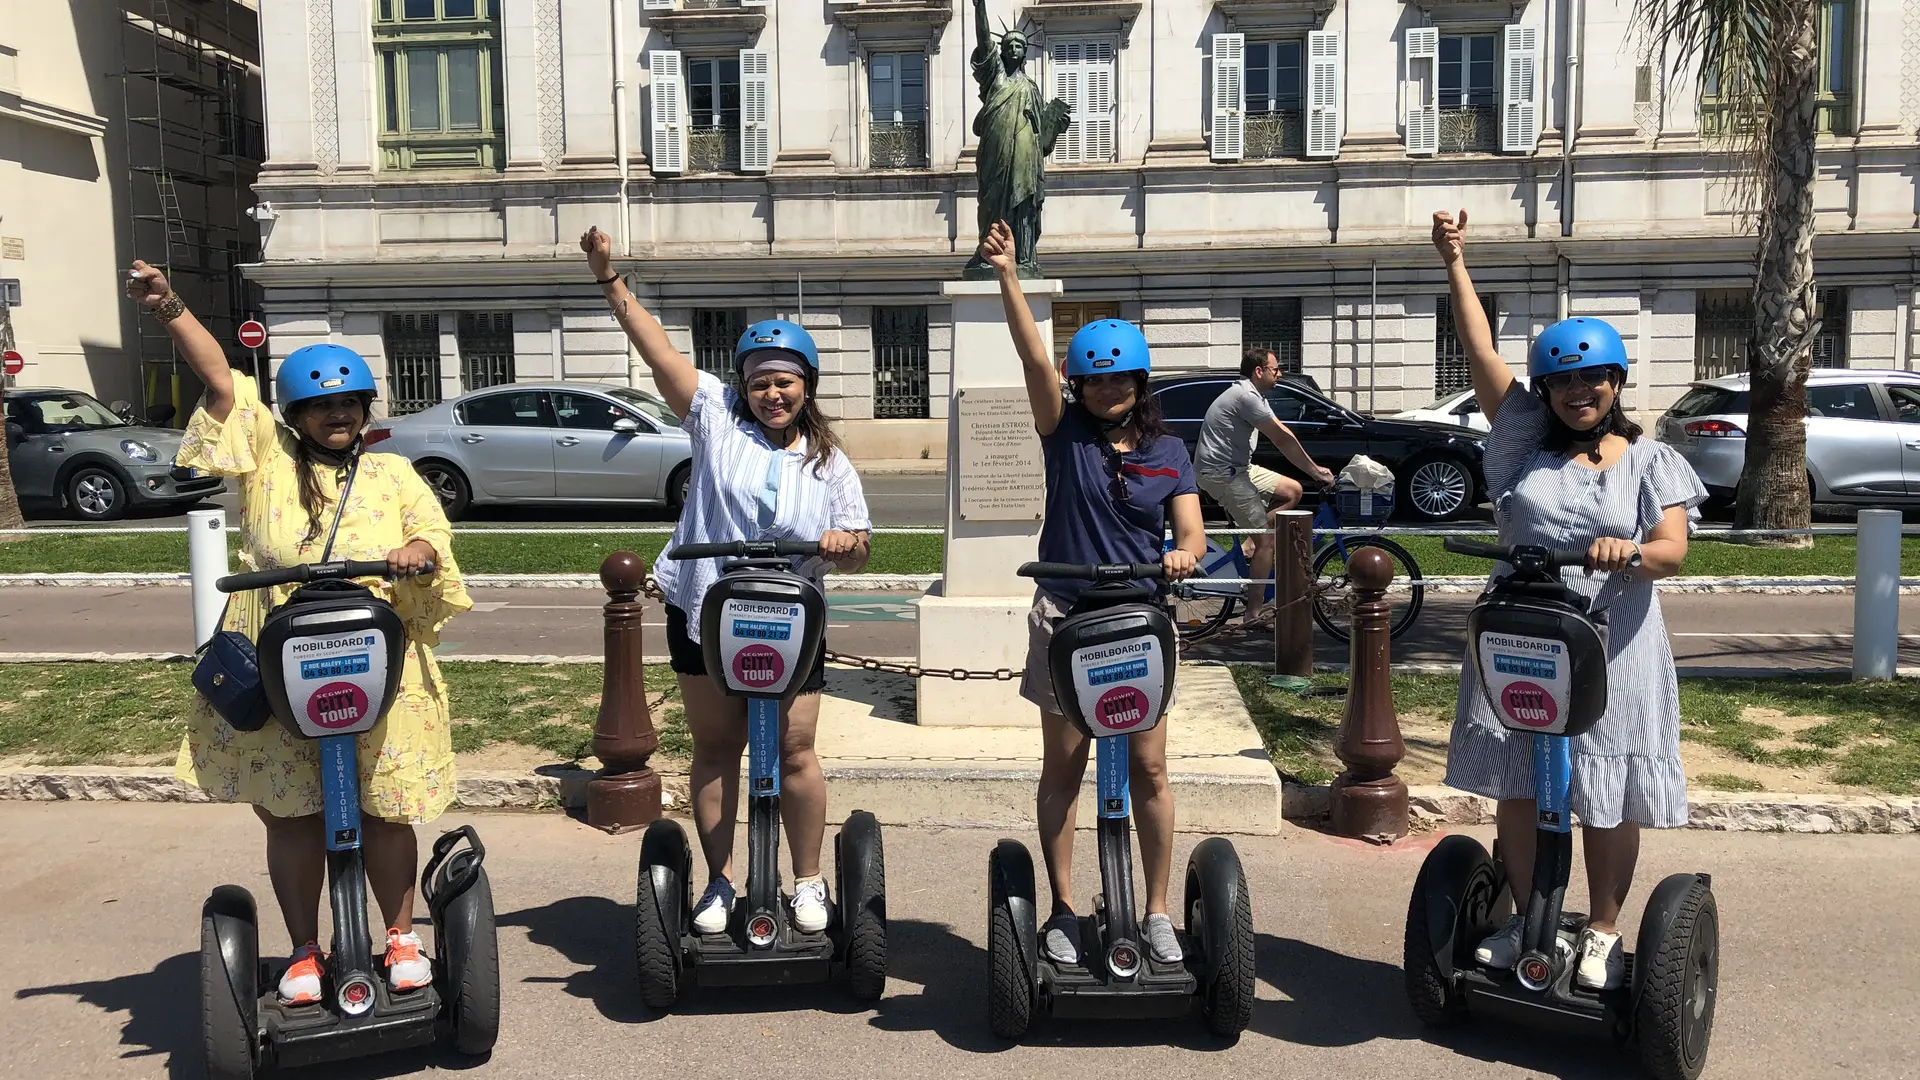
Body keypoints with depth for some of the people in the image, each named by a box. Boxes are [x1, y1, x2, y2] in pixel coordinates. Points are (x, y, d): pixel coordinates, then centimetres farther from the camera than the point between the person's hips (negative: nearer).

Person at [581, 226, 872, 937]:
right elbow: (657, 349, -7)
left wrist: (846, 544, -16)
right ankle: (719, 884, 21)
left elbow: (856, 553, 8)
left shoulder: (829, 463, 4)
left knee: (793, 750, 0)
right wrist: (610, 280, -16)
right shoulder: (718, 419, -1)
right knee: (714, 747, 9)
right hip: (705, 613, 0)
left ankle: (809, 884, 16)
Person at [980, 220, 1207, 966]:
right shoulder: (1065, 435, 0)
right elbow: (1034, 360, -14)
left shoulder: (1168, 451, 5)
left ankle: (1157, 913, 17)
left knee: (1148, 770, 3)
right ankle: (1063, 912, 18)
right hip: (1066, 618, -1)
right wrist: (1007, 277, -25)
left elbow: (1191, 531, -2)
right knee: (1063, 769, 7)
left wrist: (1184, 555, -26)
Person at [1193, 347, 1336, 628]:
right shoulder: (1247, 396, -18)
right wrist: (1315, 470, -11)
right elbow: (1282, 439, -18)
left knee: (1292, 490, 11)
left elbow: (1282, 437, 12)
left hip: (1237, 468, 10)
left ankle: (1251, 546, 8)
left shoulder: (1252, 395, 14)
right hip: (1221, 473, -10)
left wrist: (1314, 468, 6)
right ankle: (1255, 613, -5)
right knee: (1267, 540, -10)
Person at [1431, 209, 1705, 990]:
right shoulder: (1526, 441, 7)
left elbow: (1673, 549, -8)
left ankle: (1604, 933, 21)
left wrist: (1631, 552, -30)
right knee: (1517, 788, 7)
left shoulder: (1650, 461, 4)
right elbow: (1481, 353, 4)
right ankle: (1527, 921, 23)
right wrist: (1455, 264, 2)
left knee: (1609, 797, 5)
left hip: (1611, 647, -2)